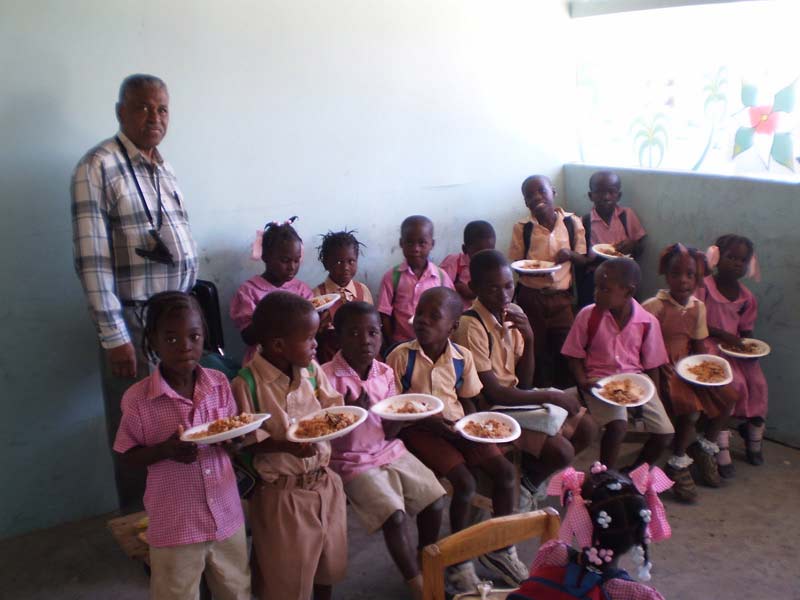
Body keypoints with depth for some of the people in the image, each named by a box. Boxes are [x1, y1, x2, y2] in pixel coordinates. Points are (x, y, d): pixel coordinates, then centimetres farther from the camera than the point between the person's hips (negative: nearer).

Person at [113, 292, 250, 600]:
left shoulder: (219, 383, -5)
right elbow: (126, 455, -4)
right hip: (175, 524, -3)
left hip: (227, 515, 3)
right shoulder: (138, 398, -14)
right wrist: (165, 450, -22)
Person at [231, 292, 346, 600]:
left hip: (323, 480, 6)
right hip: (281, 491, -5)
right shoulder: (247, 383, -19)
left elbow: (333, 407, 6)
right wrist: (286, 446, -26)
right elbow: (244, 439, -15)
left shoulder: (312, 369, -2)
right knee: (287, 573, 10)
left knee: (330, 556, 22)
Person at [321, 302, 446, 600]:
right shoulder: (327, 377, -17)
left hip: (389, 451, 6)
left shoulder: (385, 373, 0)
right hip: (353, 461, -5)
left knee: (435, 501, -5)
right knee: (395, 516, -20)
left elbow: (389, 433, 2)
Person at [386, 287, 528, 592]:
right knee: (465, 483, -23)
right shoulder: (401, 356, -13)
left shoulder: (463, 356, -1)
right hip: (419, 429, -5)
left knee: (505, 471, -10)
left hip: (457, 426, 5)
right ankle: (459, 557, 1)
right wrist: (428, 422, -19)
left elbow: (467, 400, 12)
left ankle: (500, 548, 12)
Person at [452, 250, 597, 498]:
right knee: (561, 452, -20)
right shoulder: (471, 326, -23)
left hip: (517, 396, 8)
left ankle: (531, 475, 18)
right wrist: (552, 396, -17)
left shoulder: (513, 313, 0)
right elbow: (492, 393, -21)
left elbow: (524, 383, 2)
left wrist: (528, 340, -14)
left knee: (586, 429, 7)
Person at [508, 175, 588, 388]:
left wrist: (569, 254, -16)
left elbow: (583, 259, 6)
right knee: (536, 350, 8)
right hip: (531, 297, -1)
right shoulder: (522, 228, -4)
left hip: (561, 296, 1)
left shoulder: (572, 223, -1)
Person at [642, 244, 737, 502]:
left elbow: (698, 347, 12)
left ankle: (705, 448, 19)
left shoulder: (698, 307, 5)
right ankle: (678, 464, -6)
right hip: (660, 369, -7)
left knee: (727, 396, -4)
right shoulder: (654, 307, -16)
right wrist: (655, 378, -23)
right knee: (690, 405, -28)